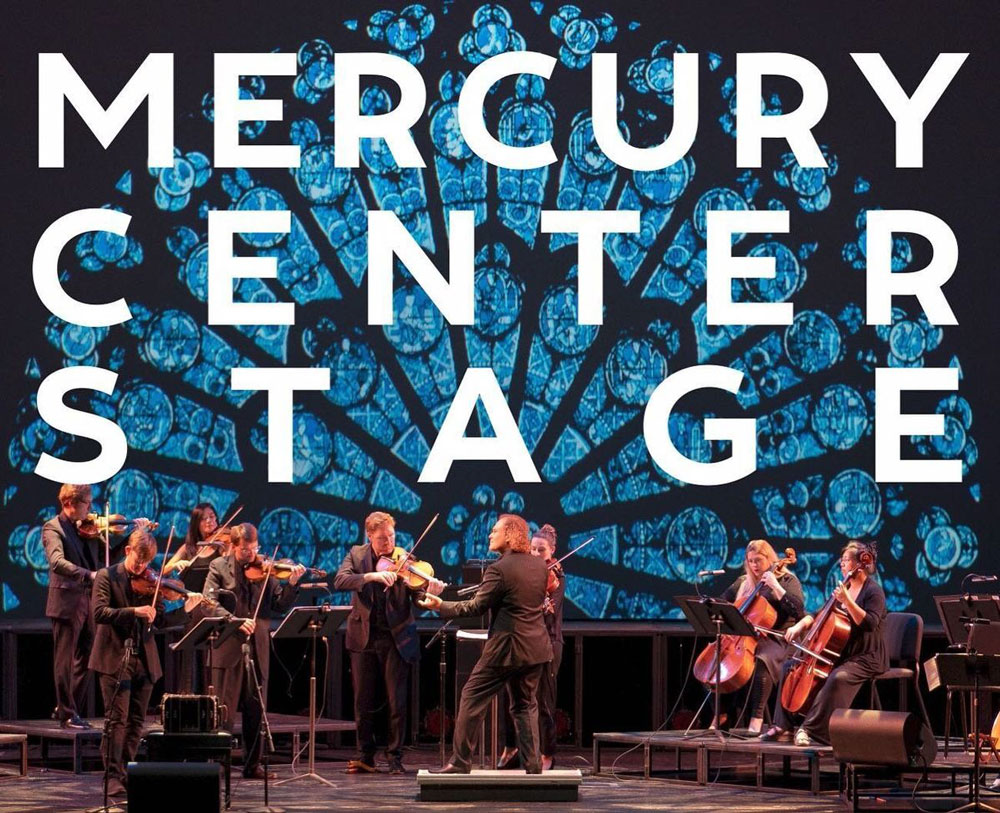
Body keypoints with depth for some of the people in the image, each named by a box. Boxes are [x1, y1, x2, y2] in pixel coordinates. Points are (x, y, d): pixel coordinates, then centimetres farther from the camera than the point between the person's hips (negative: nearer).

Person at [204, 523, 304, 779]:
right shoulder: (219, 567, 0)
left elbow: (280, 606, 4)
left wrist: (292, 583, -12)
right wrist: (236, 621, -23)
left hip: (257, 648, 3)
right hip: (228, 646, -3)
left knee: (255, 709, 9)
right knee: (224, 709, -1)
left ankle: (252, 764, 17)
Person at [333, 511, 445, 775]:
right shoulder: (357, 555, 2)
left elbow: (417, 599, -11)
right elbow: (340, 581, -15)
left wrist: (430, 591, -34)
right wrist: (372, 576, -28)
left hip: (395, 638, -2)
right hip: (363, 637, 2)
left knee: (397, 701, 0)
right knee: (363, 701, 7)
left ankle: (395, 757, 9)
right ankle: (365, 756, 17)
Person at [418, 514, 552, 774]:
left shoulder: (499, 569, -15)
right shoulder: (539, 565, 7)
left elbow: (476, 607, -14)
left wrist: (441, 606, -7)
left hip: (506, 646, -7)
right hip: (536, 647, 7)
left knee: (472, 698, 2)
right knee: (525, 705, 17)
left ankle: (460, 762, 2)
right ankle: (532, 764, 10)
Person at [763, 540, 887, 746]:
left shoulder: (873, 591, -10)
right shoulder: (844, 588, 14)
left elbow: (869, 623, -25)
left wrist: (847, 601, -32)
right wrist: (800, 626, 2)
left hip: (866, 659, -9)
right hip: (841, 654, 9)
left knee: (838, 677, -39)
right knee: (791, 666, 4)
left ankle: (811, 728, -36)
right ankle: (784, 726, 1)